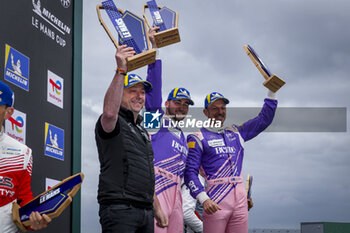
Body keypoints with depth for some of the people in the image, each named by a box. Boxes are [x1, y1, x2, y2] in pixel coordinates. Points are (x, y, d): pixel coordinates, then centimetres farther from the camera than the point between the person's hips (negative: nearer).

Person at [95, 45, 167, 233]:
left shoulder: (142, 131, 25)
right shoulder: (113, 124, -2)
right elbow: (109, 112, -29)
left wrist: (156, 208, 24)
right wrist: (121, 71, -31)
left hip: (145, 211, 8)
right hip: (119, 209, -8)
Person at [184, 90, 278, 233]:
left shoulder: (236, 133, 21)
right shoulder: (198, 139, 3)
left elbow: (264, 119, 25)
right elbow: (190, 172, -6)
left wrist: (272, 92, 18)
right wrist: (204, 199, -19)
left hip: (240, 199, 5)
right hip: (215, 200, -5)